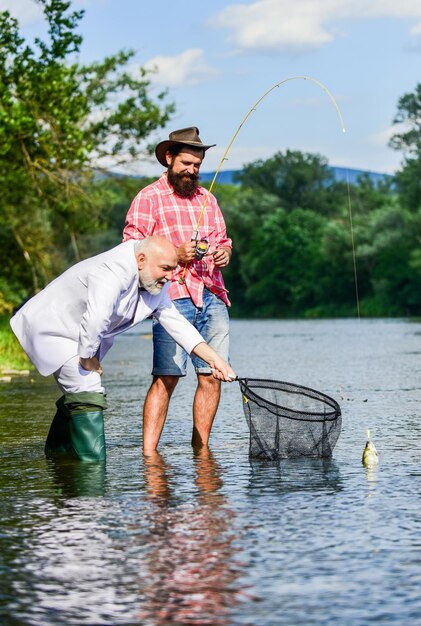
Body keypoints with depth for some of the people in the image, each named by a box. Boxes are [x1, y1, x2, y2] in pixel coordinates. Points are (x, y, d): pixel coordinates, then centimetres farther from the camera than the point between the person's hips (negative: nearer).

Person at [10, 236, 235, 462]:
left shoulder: (155, 283, -3)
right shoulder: (113, 273, -35)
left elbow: (176, 322, -2)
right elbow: (94, 321, -45)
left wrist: (213, 358, -10)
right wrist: (87, 358, -29)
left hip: (81, 337, 10)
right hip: (51, 328, -10)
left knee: (76, 394, 22)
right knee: (88, 394, -19)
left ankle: (56, 452, 41)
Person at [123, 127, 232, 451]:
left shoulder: (207, 199, 23)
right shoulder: (149, 198, 3)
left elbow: (223, 239, 30)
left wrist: (225, 252, 6)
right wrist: (175, 254, -15)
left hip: (213, 295, 6)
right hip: (173, 296, -6)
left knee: (212, 376, 2)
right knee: (166, 377, -12)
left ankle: (200, 449, 11)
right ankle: (149, 453, -11)